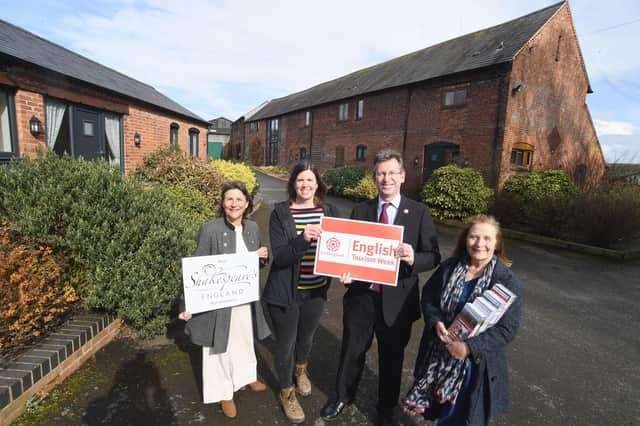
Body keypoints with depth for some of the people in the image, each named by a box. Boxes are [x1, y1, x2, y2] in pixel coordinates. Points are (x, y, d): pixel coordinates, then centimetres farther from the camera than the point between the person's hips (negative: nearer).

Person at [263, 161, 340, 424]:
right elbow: (279, 256, -20)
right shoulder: (280, 213, -13)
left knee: (306, 337, 26)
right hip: (286, 292, -3)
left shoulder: (329, 211, -4)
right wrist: (303, 239, -36)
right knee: (285, 344, 12)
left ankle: (300, 370, 58)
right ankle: (287, 393, 40)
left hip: (316, 290, 3)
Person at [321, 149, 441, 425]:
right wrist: (345, 271, -16)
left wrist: (413, 258, -27)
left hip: (397, 300, -1)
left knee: (392, 358, 19)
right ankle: (343, 397, 49)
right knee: (352, 351, 20)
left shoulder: (419, 212, -5)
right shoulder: (360, 210, 0)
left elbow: (434, 256, -6)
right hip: (361, 295, 2)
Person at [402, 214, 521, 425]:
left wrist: (470, 347, -22)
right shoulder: (449, 267, -3)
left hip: (475, 363, -3)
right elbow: (428, 296, 4)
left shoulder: (507, 281, -12)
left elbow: (507, 328, -14)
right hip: (438, 356, 3)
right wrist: (436, 322, -14)